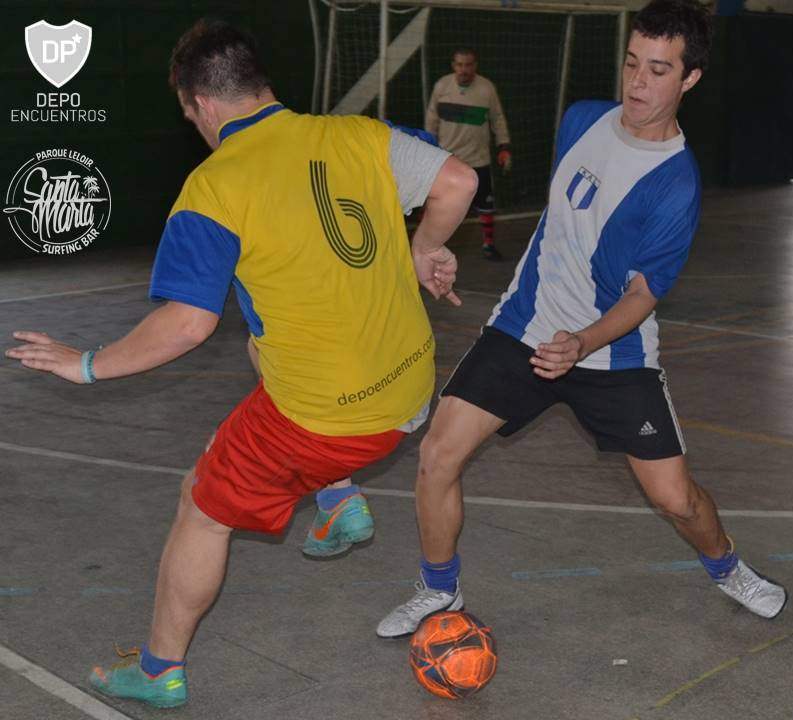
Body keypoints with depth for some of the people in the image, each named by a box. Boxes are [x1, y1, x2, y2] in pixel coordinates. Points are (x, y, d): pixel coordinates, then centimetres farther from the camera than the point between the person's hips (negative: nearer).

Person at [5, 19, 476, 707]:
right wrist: (422, 250, 16)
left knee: (204, 511, 17)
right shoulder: (360, 134, -2)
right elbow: (458, 178, -1)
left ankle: (159, 671, 33)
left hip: (322, 416, -6)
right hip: (412, 389, 6)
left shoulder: (213, 186, -15)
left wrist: (91, 365, -4)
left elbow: (187, 323, -18)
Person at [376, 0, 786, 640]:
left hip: (613, 353, -4)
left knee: (675, 496, -1)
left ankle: (726, 569, 35)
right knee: (437, 456, -7)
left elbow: (644, 291, -20)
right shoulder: (583, 120, -1)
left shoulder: (676, 184, -18)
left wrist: (583, 344, -37)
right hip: (525, 326, 4)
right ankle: (440, 593, 16)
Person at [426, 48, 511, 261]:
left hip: (477, 159, 0)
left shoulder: (487, 88, -10)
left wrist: (504, 147, -3)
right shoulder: (442, 86, -7)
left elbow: (498, 119, 0)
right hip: (446, 157, 1)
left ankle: (488, 243, 22)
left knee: (486, 204, 5)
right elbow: (432, 118, 5)